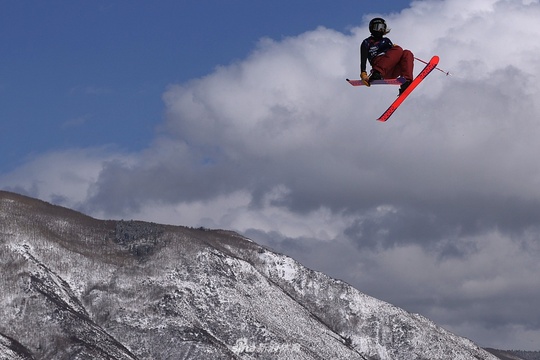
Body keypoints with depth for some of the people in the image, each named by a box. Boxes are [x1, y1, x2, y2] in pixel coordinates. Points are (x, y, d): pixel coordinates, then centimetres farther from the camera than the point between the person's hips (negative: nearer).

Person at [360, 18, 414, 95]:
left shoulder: (386, 40, 34)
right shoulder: (367, 43, 18)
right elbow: (363, 60, 3)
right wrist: (363, 74, -14)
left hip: (393, 71, 5)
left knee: (407, 54, -21)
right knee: (398, 50, -27)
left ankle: (405, 85, -40)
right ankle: (376, 74, -48)